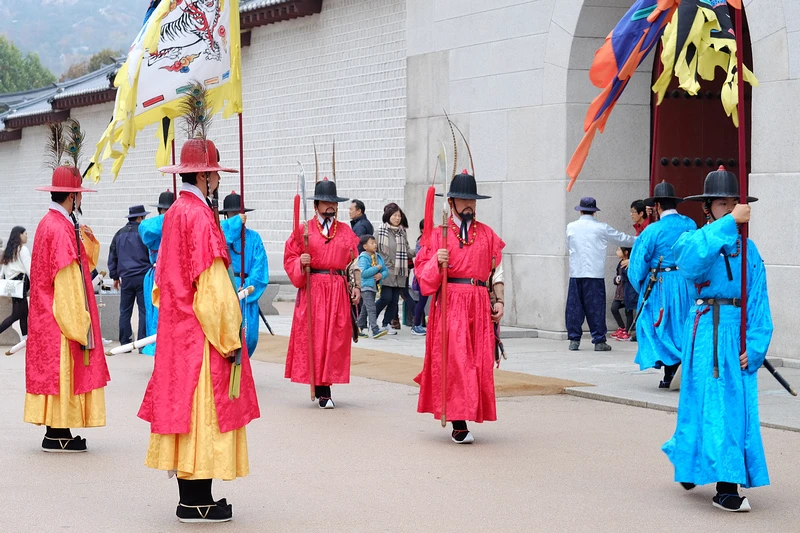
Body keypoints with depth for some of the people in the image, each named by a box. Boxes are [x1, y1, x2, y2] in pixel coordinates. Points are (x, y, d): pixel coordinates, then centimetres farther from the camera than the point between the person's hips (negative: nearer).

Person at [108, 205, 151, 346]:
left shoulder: (119, 234, 12)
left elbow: (112, 257, 18)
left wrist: (115, 276, 25)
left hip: (126, 277, 4)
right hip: (143, 276, -4)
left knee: (125, 311, 9)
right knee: (144, 310, -2)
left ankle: (125, 343, 9)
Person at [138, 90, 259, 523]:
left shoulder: (175, 212, 11)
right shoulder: (199, 216, -17)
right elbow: (213, 285, -19)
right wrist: (231, 338, -16)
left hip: (176, 328, 9)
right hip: (201, 332, -9)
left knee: (184, 404, 11)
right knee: (203, 409, -5)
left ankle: (190, 497, 16)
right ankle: (197, 501, -2)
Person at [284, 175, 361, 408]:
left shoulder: (346, 232, 12)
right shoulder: (303, 230, 4)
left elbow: (354, 262, 12)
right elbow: (289, 258, 5)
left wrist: (356, 286, 2)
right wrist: (301, 264, -15)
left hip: (339, 290, 2)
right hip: (312, 289, -2)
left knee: (335, 338, -1)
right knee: (313, 338, -5)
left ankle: (325, 387, 7)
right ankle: (323, 392, 0)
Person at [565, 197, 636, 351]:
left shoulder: (571, 227, 4)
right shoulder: (601, 228, -3)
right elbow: (621, 239, 8)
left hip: (575, 273, 2)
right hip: (595, 273, -2)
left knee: (574, 306, 7)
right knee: (595, 307, 1)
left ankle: (574, 340, 9)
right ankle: (599, 341, 3)